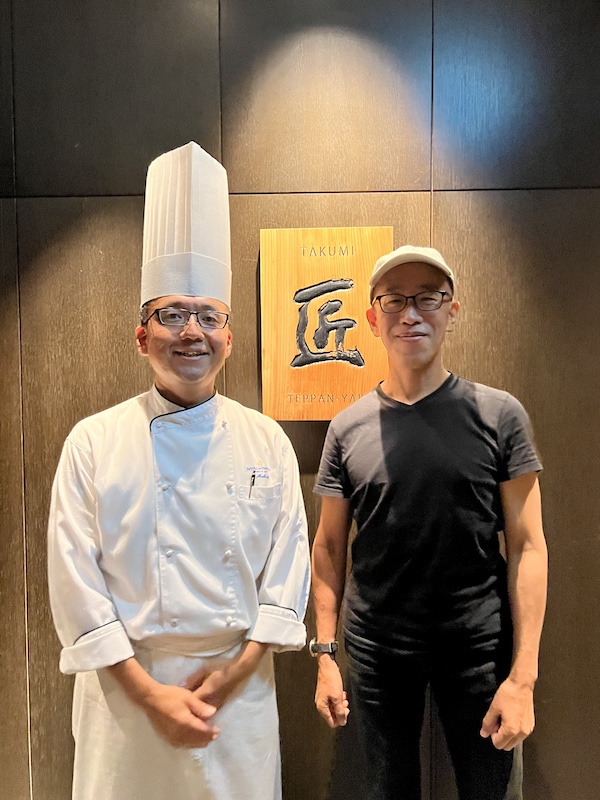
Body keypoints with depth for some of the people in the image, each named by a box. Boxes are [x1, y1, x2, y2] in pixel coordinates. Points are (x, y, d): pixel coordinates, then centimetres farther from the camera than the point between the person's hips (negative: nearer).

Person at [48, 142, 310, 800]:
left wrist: (232, 674, -8)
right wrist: (151, 693, -11)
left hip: (241, 690, 2)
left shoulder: (267, 442, -2)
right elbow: (76, 583, -8)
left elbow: (287, 570, -1)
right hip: (126, 689, -1)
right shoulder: (94, 442, -7)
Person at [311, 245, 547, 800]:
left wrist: (523, 675, -10)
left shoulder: (498, 414, -7)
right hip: (376, 649, 2)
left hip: (478, 648, -1)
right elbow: (330, 546, 3)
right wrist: (325, 654, 0)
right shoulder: (348, 429, -3)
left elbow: (528, 546, -7)